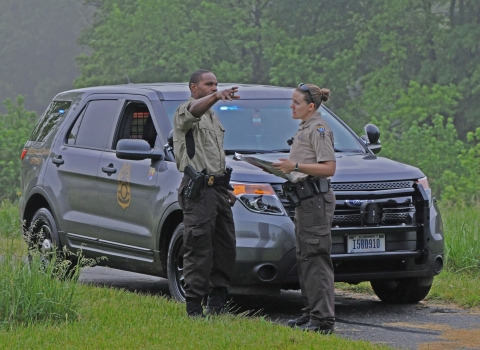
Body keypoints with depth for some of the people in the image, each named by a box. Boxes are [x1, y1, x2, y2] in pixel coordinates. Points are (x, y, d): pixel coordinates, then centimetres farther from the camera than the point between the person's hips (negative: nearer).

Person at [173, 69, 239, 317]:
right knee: (199, 248, -10)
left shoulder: (213, 117, 23)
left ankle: (217, 301, 15)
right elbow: (194, 110, -32)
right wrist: (216, 97, -51)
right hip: (198, 190, -9)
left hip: (218, 187, 9)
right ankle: (194, 307, -9)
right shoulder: (185, 112, -5)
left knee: (226, 247, 8)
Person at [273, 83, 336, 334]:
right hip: (304, 199, 11)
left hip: (316, 198, -11)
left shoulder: (319, 129, -11)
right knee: (304, 258, 12)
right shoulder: (304, 129, 19)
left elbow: (329, 168, -19)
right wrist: (285, 168, 11)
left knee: (316, 258, -11)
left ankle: (323, 319, -12)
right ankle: (310, 313, 18)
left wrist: (296, 166, -23)